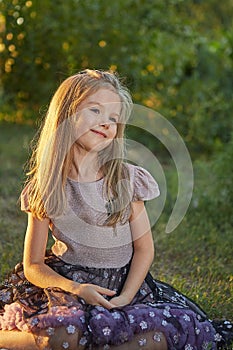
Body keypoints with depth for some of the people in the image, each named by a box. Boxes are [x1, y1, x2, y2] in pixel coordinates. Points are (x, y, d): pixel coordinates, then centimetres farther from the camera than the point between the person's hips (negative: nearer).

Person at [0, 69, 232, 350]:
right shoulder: (44, 189, -3)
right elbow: (33, 265, -2)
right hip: (66, 282, -3)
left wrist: (126, 296, -15)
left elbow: (144, 248, 1)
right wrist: (74, 289, -20)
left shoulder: (126, 179, 0)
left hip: (122, 285, 3)